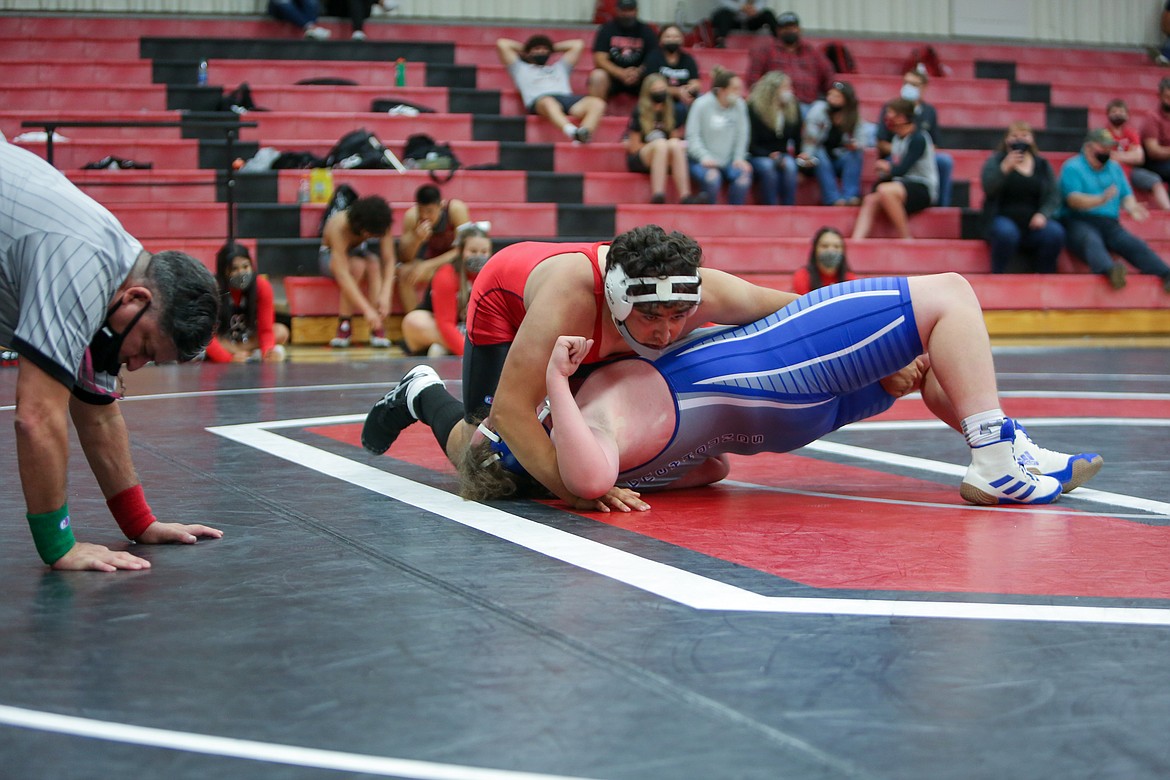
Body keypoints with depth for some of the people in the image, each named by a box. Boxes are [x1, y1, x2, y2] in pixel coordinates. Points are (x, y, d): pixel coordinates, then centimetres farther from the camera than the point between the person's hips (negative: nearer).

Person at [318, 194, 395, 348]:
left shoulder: (379, 224, -26)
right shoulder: (339, 227, -39)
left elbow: (389, 260, -26)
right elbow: (342, 275, -45)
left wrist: (385, 294, -43)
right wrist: (367, 309, -52)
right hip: (331, 256, -4)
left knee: (373, 263, -33)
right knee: (357, 265, -37)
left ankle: (377, 328, -33)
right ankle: (344, 326, -27)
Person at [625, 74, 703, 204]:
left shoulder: (670, 113, 7)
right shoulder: (639, 113, -6)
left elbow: (676, 141, 9)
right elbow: (634, 147, -7)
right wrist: (658, 146, -10)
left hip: (664, 162, 4)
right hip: (638, 160, -4)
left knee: (674, 144, -28)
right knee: (660, 143, -32)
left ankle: (685, 196, -41)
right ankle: (657, 195, -46)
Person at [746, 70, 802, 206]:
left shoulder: (793, 108, 4)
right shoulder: (754, 108, -8)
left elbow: (797, 139, 13)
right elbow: (751, 144, -8)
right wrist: (769, 155, -21)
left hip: (784, 155, 3)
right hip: (759, 156, -3)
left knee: (790, 166, -32)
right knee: (767, 167, -37)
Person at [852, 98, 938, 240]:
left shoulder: (918, 139, -13)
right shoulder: (897, 138, 14)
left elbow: (901, 170, -17)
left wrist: (886, 167, 3)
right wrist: (884, 170, -5)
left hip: (923, 190, -8)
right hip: (904, 186, 8)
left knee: (885, 190, -32)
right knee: (870, 200, -13)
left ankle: (907, 239, -24)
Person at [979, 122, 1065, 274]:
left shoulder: (1042, 164, 16)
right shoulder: (996, 161, 9)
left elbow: (1054, 195, 7)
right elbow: (988, 187, -9)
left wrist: (1043, 214, -12)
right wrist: (1006, 168, -24)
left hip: (1034, 223, 3)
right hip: (1004, 220, -3)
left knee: (1055, 233, -28)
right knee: (1006, 232, -37)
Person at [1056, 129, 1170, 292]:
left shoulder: (1115, 168, 25)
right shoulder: (1072, 167, 5)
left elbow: (1126, 196, 16)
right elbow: (1073, 199, -10)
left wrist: (1132, 207, -9)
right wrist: (1101, 200, -28)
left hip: (1109, 224, 5)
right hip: (1078, 222, -5)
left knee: (1134, 243, -24)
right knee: (1092, 241, -38)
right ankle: (1110, 272, -69)